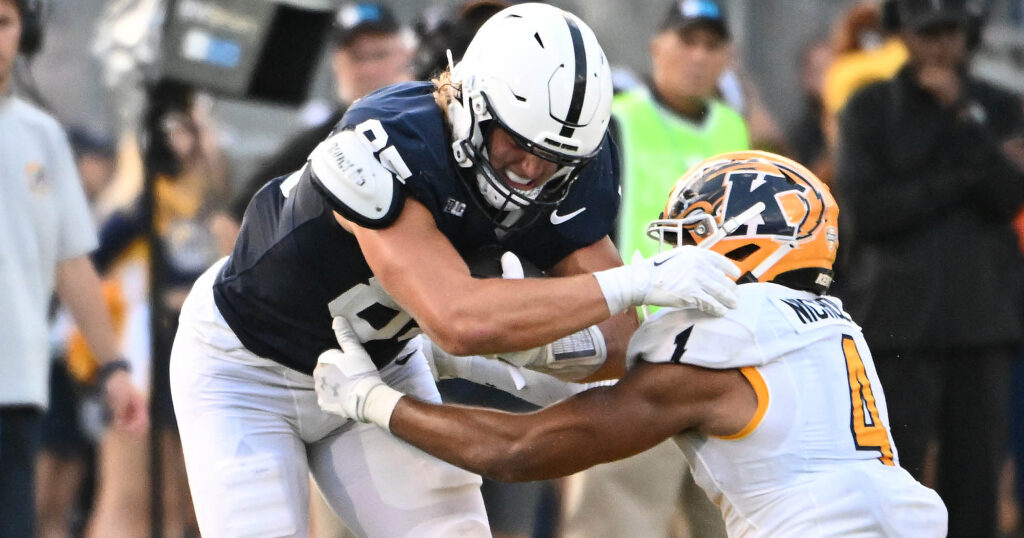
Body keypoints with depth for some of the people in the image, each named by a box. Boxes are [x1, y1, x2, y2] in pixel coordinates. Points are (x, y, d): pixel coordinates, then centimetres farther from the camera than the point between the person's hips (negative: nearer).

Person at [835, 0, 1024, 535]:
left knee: (976, 480, 1)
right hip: (898, 324, -2)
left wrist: (961, 114, -10)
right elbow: (866, 211, -6)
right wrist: (964, 180, -8)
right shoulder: (871, 109, 6)